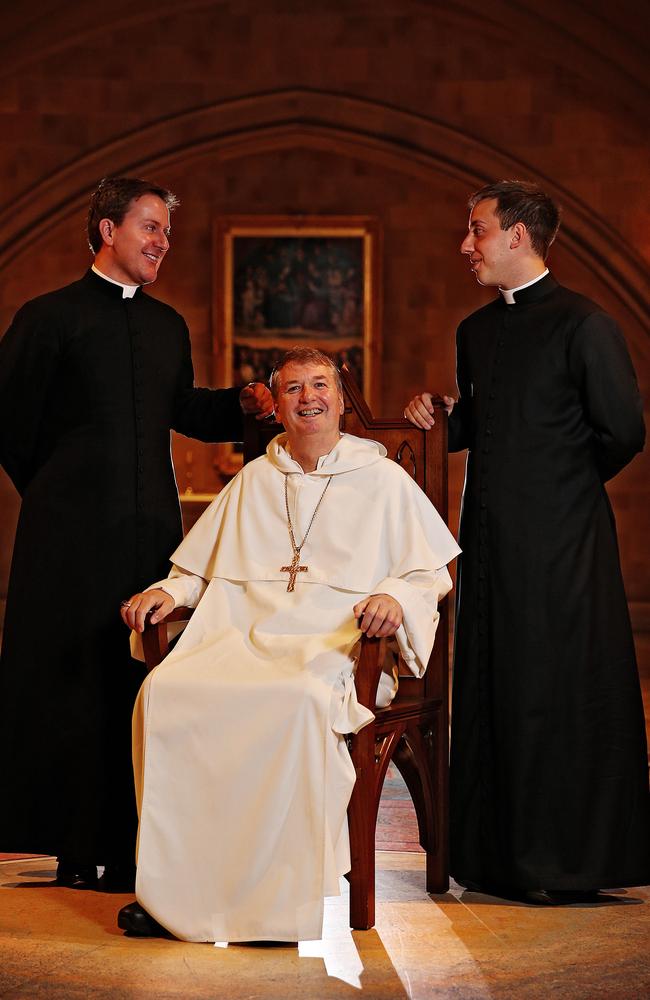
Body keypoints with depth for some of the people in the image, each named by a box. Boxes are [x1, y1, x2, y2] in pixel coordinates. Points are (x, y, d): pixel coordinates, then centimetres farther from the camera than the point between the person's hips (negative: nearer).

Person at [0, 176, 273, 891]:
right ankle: (72, 847, 5)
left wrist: (245, 402, 8)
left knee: (139, 678, 3)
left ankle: (126, 844, 9)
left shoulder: (168, 326, 17)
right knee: (67, 677, -2)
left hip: (150, 528, 5)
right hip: (72, 533, -5)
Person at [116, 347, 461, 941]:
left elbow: (432, 574, 7)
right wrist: (168, 591, 6)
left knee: (302, 700, -40)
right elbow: (200, 568, 29)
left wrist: (396, 597, -15)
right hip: (243, 641, 4)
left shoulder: (383, 480, 13)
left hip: (334, 647, -3)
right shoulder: (253, 481, 25)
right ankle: (171, 886, -26)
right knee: (164, 691, -29)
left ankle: (287, 894, -33)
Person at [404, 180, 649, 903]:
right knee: (492, 693, 10)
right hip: (490, 538, 8)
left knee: (560, 693, -2)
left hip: (558, 542, -8)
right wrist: (438, 418, 4)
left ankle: (571, 861, 7)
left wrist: (567, 485, 3)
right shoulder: (476, 330, 15)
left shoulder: (582, 325, -9)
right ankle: (498, 853, 18)